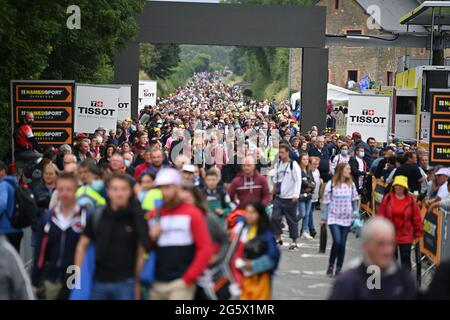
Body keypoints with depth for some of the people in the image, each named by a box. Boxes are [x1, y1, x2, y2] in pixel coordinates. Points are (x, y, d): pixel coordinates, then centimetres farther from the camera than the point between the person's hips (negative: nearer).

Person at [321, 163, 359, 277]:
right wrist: (324, 218, -2)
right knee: (337, 242, -16)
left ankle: (338, 269, 14)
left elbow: (355, 200, 12)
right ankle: (331, 265, 5)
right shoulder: (331, 184, -6)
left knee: (342, 244, 4)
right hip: (333, 218, -3)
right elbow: (326, 201, -2)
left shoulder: (351, 184, 4)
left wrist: (356, 214, 3)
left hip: (346, 219, 3)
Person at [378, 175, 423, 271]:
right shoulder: (387, 198, -5)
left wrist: (418, 233, 0)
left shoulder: (411, 200, -6)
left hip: (406, 235, -1)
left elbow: (416, 218, -2)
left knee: (406, 258, -1)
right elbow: (381, 216, -2)